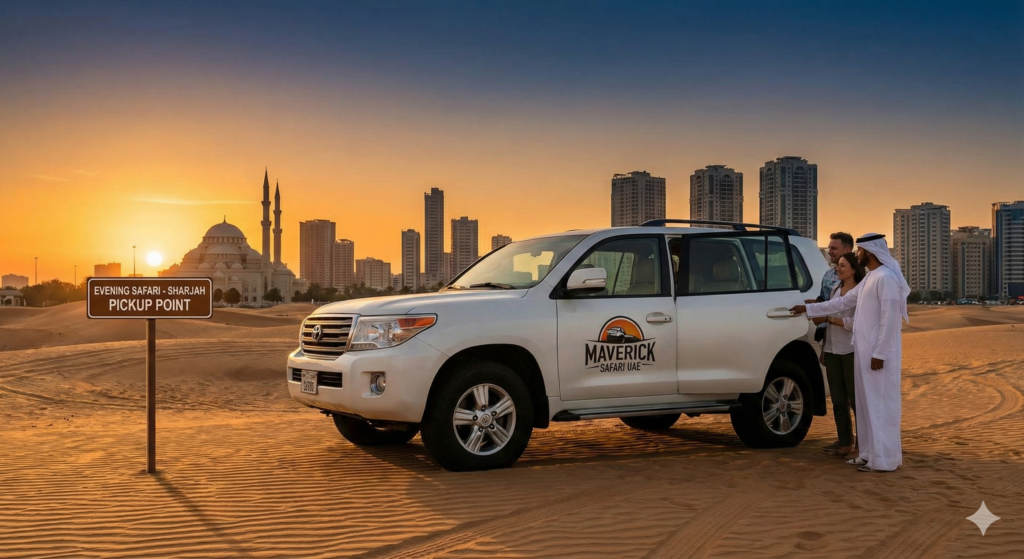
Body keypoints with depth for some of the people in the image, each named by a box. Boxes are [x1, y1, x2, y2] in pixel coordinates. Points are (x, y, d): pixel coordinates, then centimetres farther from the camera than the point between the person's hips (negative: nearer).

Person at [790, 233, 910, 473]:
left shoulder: (886, 278, -15)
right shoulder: (869, 278, 16)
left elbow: (889, 319, -20)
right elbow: (843, 302, 24)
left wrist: (880, 353, -21)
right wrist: (808, 308, 25)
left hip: (879, 354, -10)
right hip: (865, 351, 10)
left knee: (881, 403, -6)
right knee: (867, 403, 13)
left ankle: (885, 459, -1)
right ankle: (870, 453, 20)